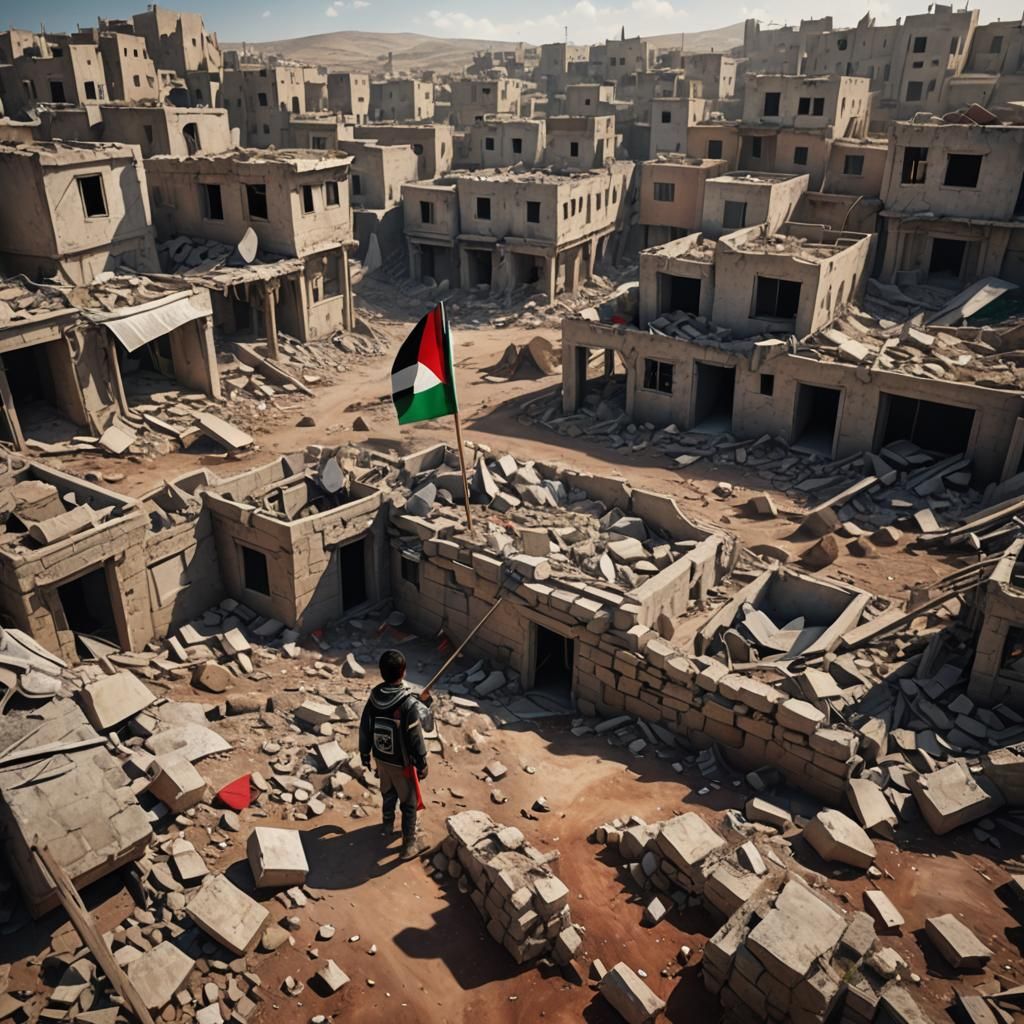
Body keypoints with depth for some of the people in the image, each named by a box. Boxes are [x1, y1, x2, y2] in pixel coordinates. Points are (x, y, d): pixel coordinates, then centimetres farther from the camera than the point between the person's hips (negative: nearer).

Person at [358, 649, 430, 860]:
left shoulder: (374, 696, -13)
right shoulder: (409, 703, -30)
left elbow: (364, 727, -2)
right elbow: (415, 738, -22)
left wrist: (364, 753, 14)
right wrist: (422, 763, -8)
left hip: (381, 757, 5)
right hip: (402, 762, -5)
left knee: (388, 792, 29)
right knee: (409, 803, 13)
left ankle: (388, 825, 51)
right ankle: (409, 844, 21)